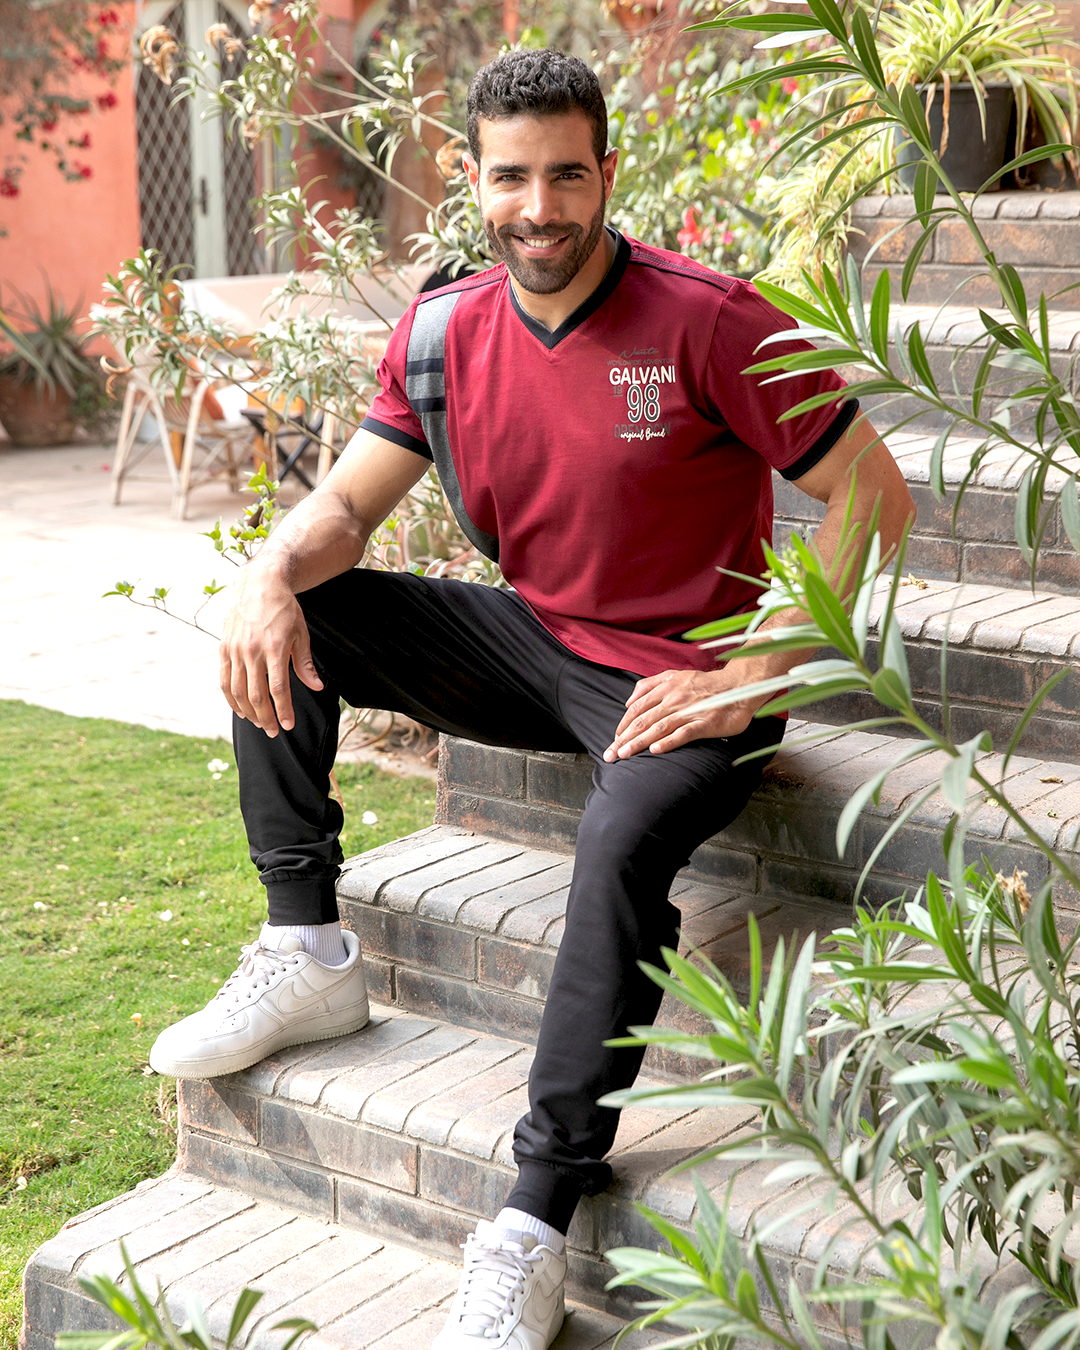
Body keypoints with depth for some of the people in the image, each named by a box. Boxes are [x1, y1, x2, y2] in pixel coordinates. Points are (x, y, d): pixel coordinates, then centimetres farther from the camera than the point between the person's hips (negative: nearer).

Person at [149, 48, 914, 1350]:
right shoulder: (446, 331, 0)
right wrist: (270, 574, -20)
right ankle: (306, 957, 1)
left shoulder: (706, 321, -17)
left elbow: (872, 492, -14)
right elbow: (345, 505, 5)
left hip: (677, 678, -6)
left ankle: (534, 1226, -26)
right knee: (288, 617, -4)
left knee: (623, 846, -36)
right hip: (532, 643, 6)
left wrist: (748, 680, -19)